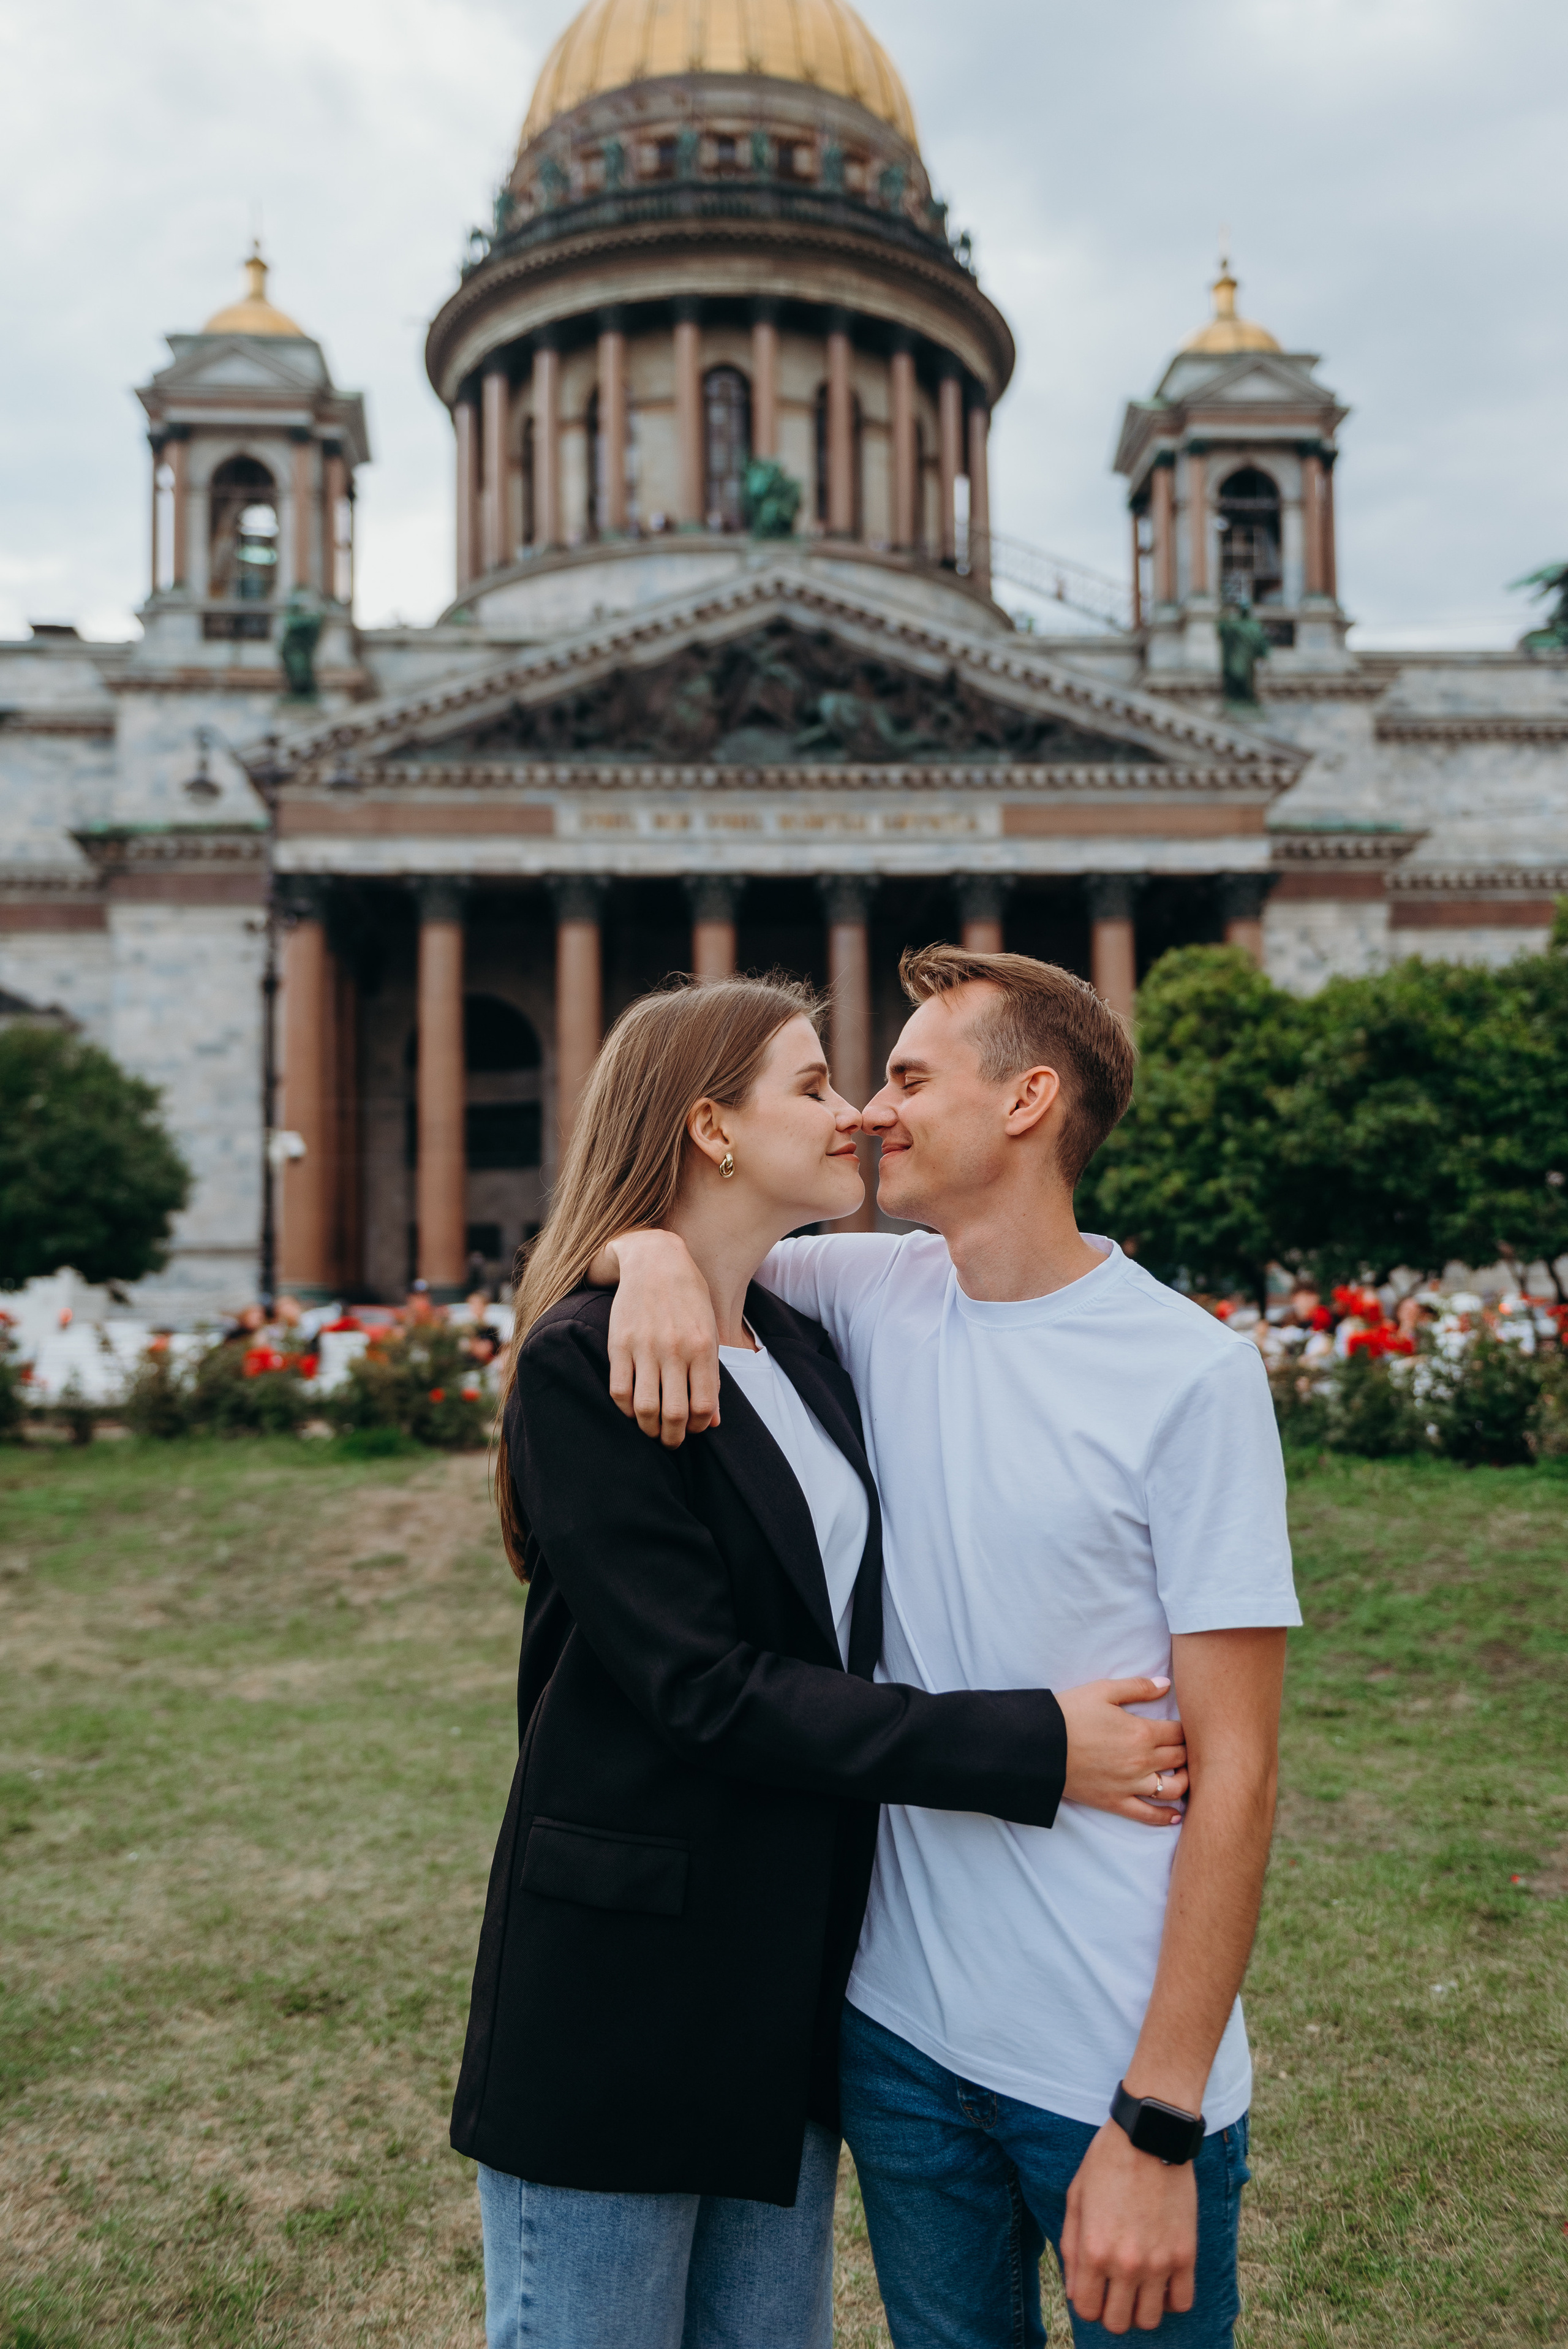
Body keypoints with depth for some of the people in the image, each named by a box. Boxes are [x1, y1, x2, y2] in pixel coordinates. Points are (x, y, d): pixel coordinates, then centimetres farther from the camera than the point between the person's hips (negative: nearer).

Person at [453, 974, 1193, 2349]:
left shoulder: (805, 1347, 8)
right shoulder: (581, 1363, -17)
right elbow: (708, 1690, -23)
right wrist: (1028, 1748, -22)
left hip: (798, 1971, 7)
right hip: (623, 1991, -7)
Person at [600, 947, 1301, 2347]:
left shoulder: (1192, 1374, -14)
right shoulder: (877, 1296, 0)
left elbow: (1234, 1767, -13)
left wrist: (1160, 2123, -15)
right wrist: (652, 1248, -15)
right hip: (900, 2024, 4)